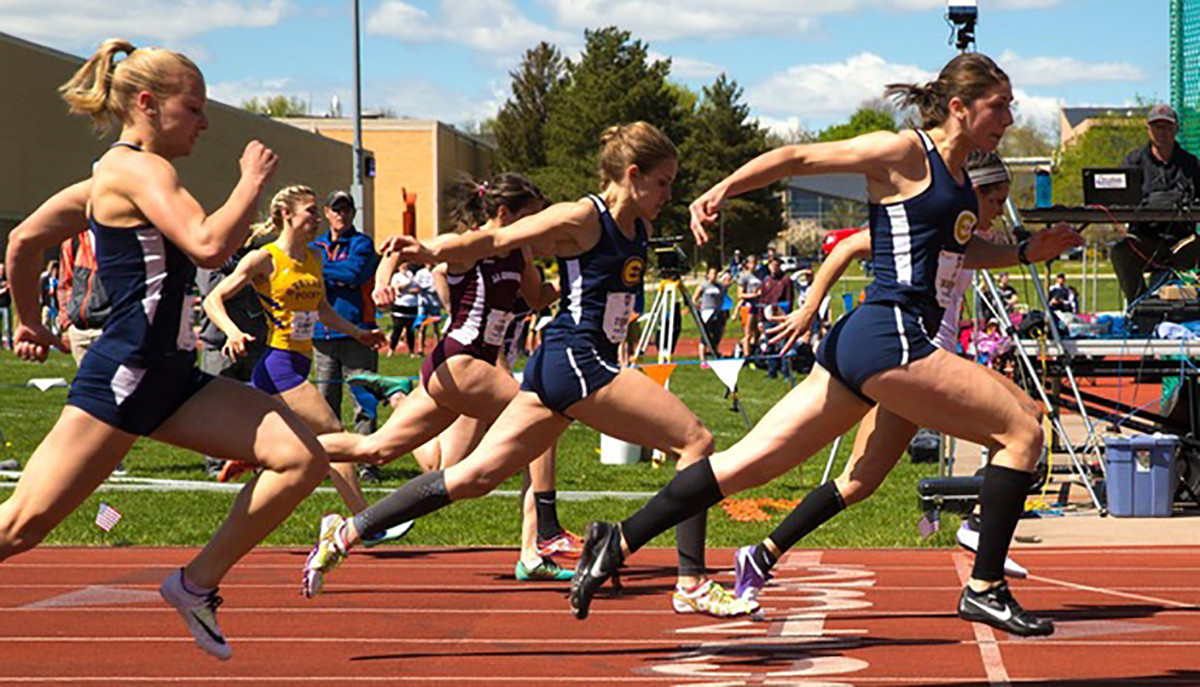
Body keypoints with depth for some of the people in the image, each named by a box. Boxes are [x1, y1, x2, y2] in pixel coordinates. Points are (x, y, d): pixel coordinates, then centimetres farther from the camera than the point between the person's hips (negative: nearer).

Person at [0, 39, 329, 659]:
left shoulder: (113, 179, 19)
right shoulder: (139, 169, -10)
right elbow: (209, 246, -25)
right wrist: (252, 182, -11)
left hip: (171, 379, 10)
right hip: (121, 377, -10)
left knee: (303, 458, -4)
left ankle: (197, 584, 4)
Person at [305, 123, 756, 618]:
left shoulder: (639, 230, 16)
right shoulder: (581, 219, -9)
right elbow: (495, 239, -11)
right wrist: (432, 251, -25)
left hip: (557, 369, 9)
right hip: (574, 359, -9)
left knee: (476, 476, 6)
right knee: (696, 441, -8)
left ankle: (346, 535, 8)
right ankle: (692, 585, -6)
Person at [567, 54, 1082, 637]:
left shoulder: (955, 175, 20)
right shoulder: (905, 152, -5)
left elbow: (957, 250, 37)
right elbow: (798, 157, -6)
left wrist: (1026, 252, 25)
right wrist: (722, 189, -17)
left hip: (860, 345, 9)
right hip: (888, 337, -9)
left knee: (753, 462, 6)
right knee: (1021, 432, -5)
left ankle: (617, 544, 5)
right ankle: (985, 589, -3)